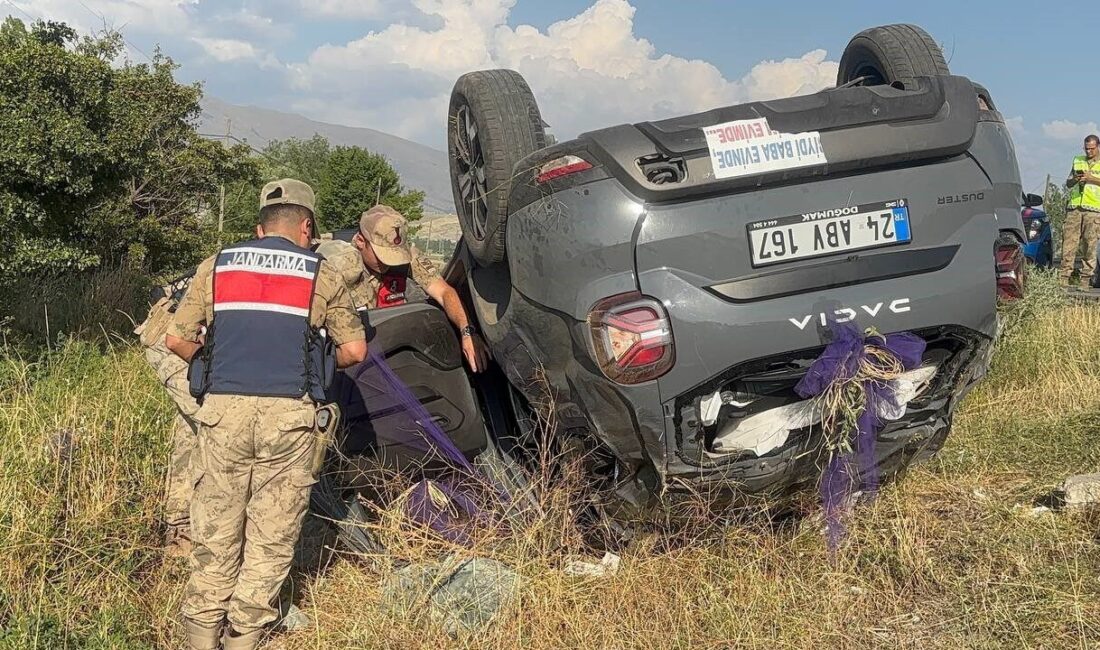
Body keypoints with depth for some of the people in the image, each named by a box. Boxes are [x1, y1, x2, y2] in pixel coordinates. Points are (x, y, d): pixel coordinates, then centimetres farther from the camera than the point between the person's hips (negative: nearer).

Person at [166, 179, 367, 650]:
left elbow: (177, 339, 8)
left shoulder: (215, 267, 11)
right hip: (289, 415, -2)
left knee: (215, 533, 12)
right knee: (271, 537, 8)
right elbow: (354, 350, 5)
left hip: (222, 411, 2)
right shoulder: (322, 276, 6)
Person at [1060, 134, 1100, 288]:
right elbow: (1068, 183, 22)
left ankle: (1085, 280, -2)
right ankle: (1064, 278, -5)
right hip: (1074, 208, 3)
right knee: (1068, 243, -5)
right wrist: (1075, 179, 1)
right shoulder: (1078, 161, 21)